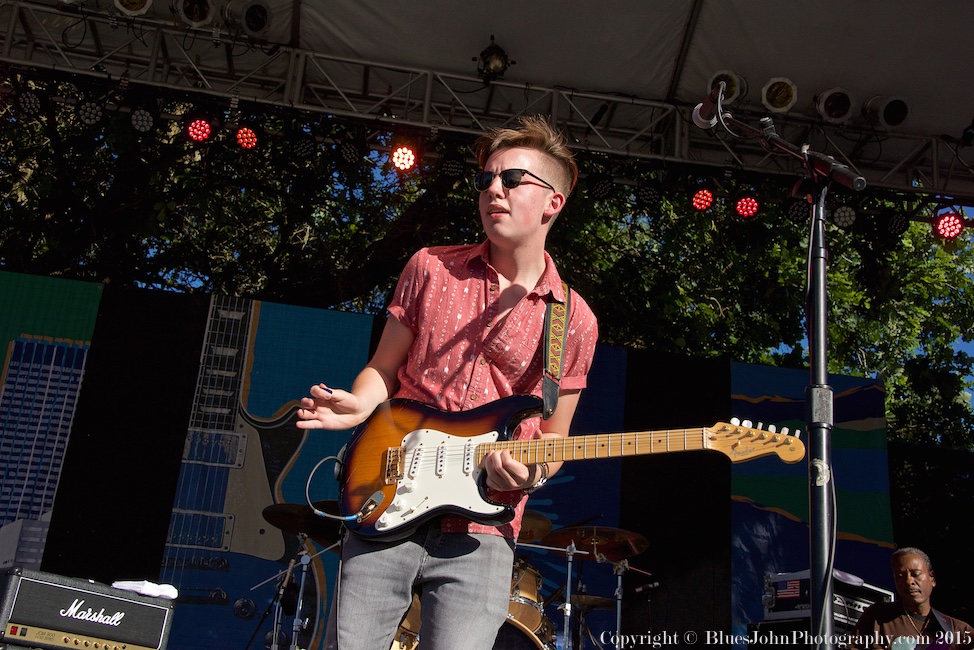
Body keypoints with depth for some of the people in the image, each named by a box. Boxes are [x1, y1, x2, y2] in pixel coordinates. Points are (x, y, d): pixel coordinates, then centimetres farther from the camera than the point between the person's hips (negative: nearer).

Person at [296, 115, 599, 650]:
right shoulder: (430, 268, 6)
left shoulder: (574, 321, 3)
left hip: (480, 536, -1)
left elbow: (553, 436, 10)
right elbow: (384, 367, 12)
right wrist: (357, 407, -10)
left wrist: (533, 471, -11)